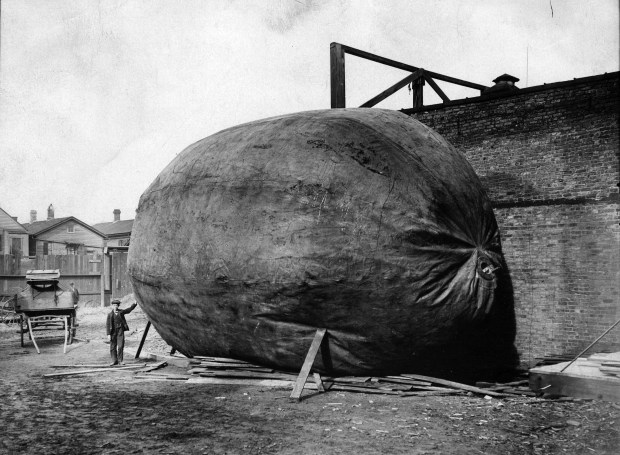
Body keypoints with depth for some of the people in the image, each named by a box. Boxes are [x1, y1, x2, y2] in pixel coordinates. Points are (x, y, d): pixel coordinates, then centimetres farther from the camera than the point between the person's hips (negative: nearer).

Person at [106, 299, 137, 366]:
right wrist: (108, 334, -8)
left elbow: (129, 309, 14)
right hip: (113, 332, 0)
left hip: (120, 331, 0)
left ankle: (120, 360, 3)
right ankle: (114, 361, 15)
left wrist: (134, 304, -1)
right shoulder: (110, 314, 1)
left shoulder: (121, 312, 6)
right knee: (113, 347, 4)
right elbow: (107, 324, -1)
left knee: (120, 346, -6)